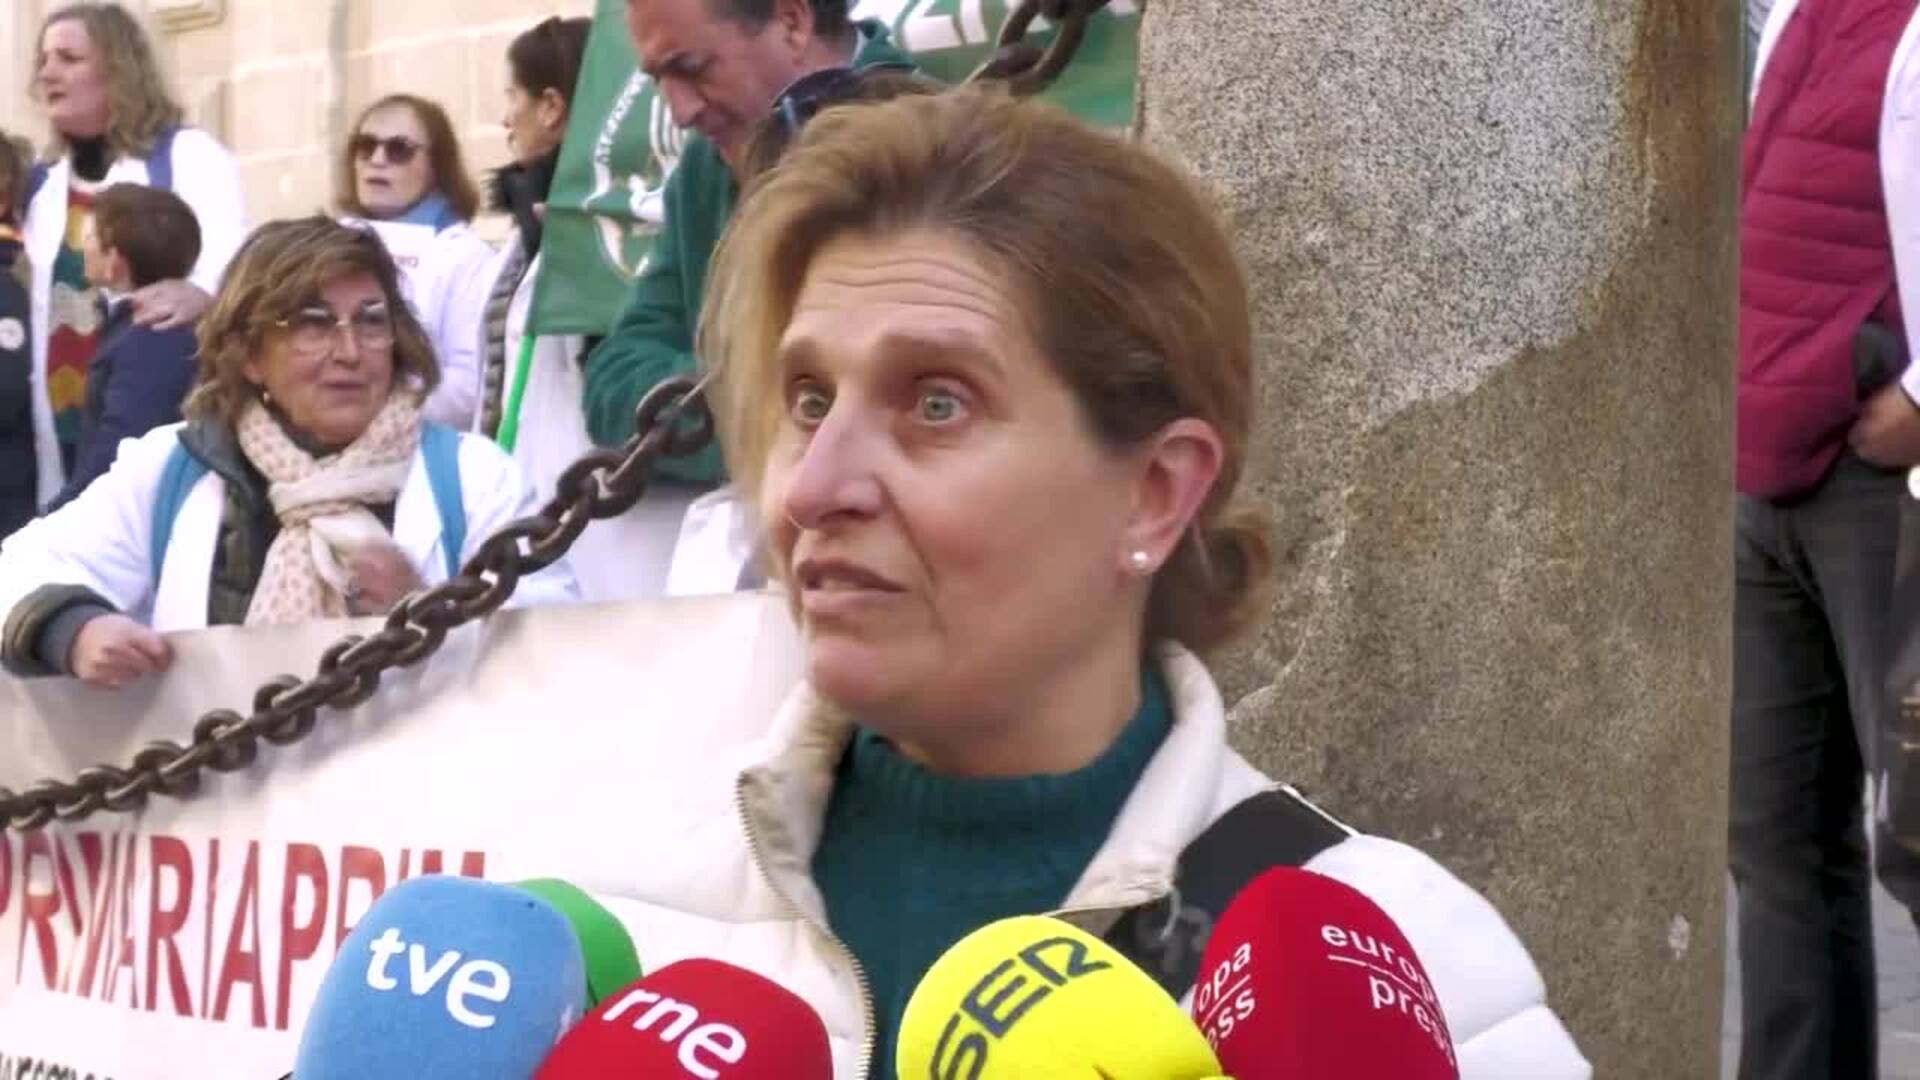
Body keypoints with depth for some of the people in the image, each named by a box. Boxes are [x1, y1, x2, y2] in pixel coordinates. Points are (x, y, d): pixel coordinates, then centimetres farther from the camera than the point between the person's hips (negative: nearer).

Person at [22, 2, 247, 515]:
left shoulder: (188, 156, -2)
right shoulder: (43, 185, 20)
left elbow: (232, 254, -17)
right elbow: (39, 308, 23)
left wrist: (202, 291, -39)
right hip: (67, 434, 7)